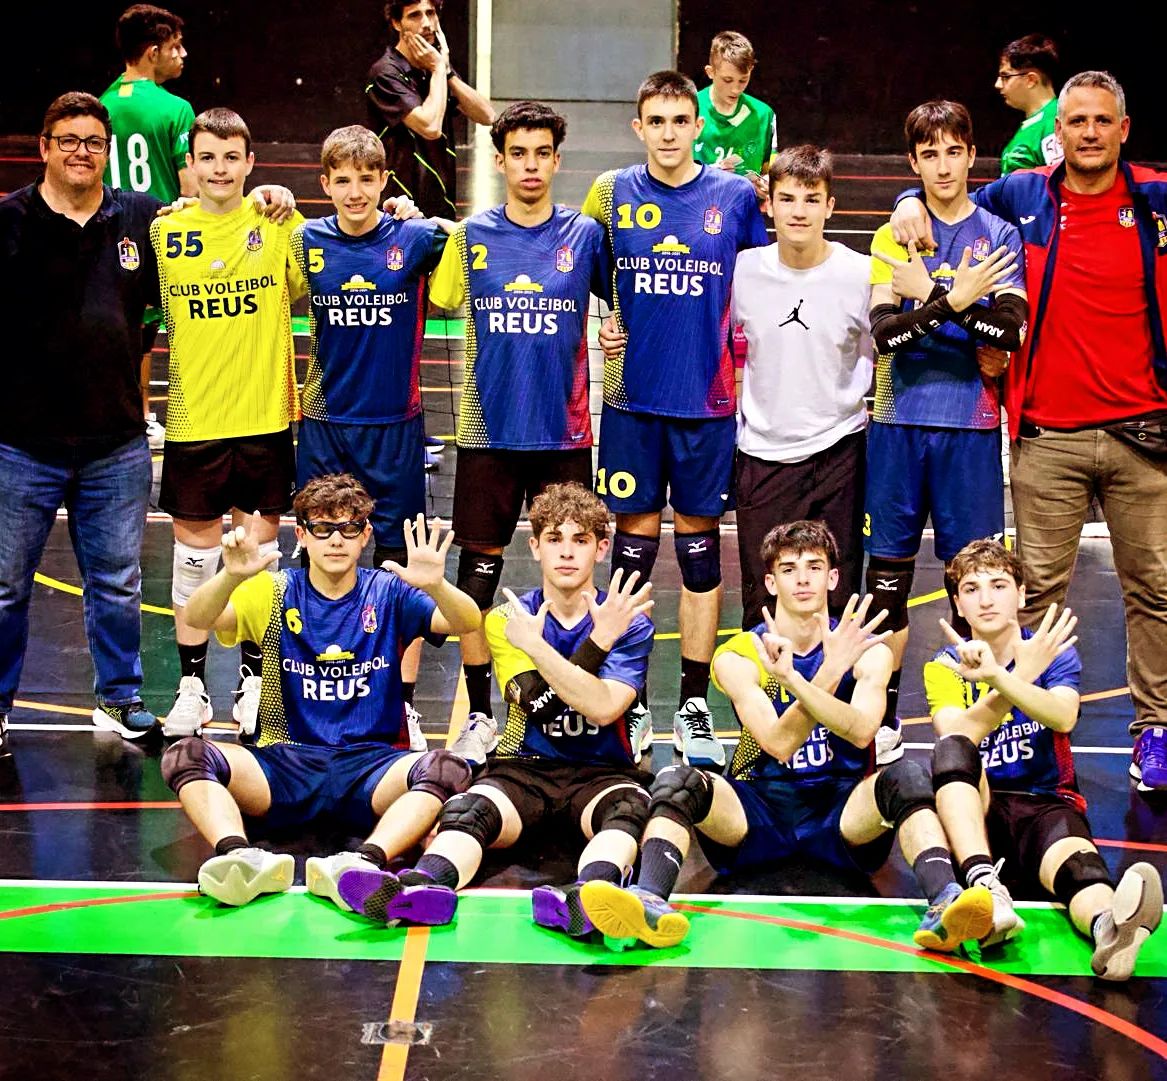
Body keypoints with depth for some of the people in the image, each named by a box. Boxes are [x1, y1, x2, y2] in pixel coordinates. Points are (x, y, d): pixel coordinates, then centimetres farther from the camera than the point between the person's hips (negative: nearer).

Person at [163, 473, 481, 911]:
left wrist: (436, 587, -33)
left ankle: (365, 862, -50)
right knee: (185, 756, -25)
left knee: (447, 769, -31)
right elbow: (197, 619, -11)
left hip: (370, 764, -1)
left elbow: (468, 624, -9)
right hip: (284, 761, 1)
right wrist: (231, 576, -34)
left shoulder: (388, 592, 7)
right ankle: (239, 856, -47)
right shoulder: (274, 593, 7)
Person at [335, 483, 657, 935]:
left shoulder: (630, 622, 6)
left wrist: (536, 647, -15)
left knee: (631, 807, -36)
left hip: (601, 772, -1)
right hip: (523, 767, 1)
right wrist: (599, 640, -12)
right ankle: (421, 886, -63)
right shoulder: (507, 619, 9)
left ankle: (588, 894, -67)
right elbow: (540, 706, -8)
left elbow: (603, 709, -12)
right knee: (466, 810, -32)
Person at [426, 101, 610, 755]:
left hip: (565, 432, 0)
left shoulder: (586, 235, 3)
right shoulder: (471, 236, 4)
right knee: (479, 567, 3)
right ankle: (479, 714, 15)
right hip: (489, 431, 0)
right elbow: (436, 302, 13)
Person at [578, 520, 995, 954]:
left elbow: (861, 732, -16)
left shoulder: (868, 650, 4)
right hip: (757, 812, 0)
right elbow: (778, 744, -14)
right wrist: (831, 670, -23)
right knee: (675, 780, -27)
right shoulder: (737, 656, 1)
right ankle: (651, 900, -53)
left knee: (906, 775, -30)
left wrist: (791, 677, -27)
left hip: (842, 812, 0)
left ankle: (944, 904, -51)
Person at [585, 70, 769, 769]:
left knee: (701, 548, 5)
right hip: (633, 398, 0)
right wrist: (602, 326, 0)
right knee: (634, 546, 4)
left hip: (709, 400, 0)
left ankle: (696, 709, 14)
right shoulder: (613, 193, 3)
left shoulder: (736, 197, 2)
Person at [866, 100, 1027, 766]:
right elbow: (883, 332, -6)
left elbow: (1012, 330, -10)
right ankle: (884, 720, 13)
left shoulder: (999, 236, 4)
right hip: (899, 421, 1)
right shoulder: (893, 237, 7)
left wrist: (929, 294, -17)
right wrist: (955, 297, -19)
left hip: (971, 426, -1)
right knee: (888, 573, 4)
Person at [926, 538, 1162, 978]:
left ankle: (1108, 928, -75)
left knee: (1074, 859, -37)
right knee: (950, 752, -33)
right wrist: (1023, 674, -23)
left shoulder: (1053, 652, 7)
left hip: (1045, 804, 0)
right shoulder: (945, 665, 7)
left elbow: (1063, 718, -17)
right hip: (973, 809, 1)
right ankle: (985, 886, -55)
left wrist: (998, 676, -33)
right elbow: (956, 738, -14)